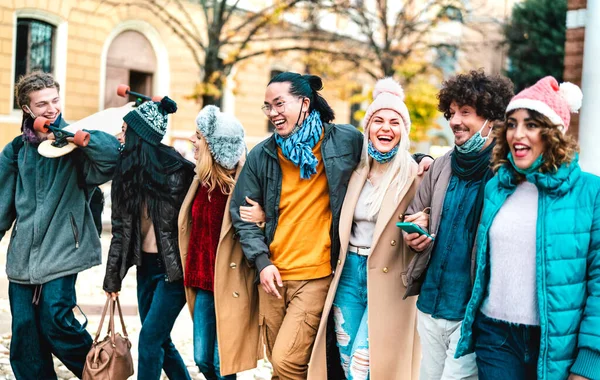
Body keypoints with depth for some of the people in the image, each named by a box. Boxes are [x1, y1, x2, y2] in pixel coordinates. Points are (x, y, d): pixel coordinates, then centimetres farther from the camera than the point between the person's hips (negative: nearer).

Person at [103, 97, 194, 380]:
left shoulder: (174, 170, -13)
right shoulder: (127, 170, 7)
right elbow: (121, 228, 10)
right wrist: (112, 276, 11)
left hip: (173, 266, -7)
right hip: (146, 264, 7)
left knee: (150, 338, -6)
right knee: (160, 341, 12)